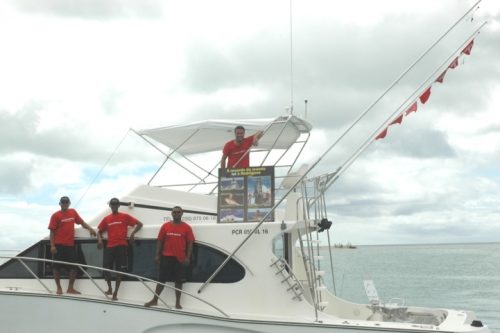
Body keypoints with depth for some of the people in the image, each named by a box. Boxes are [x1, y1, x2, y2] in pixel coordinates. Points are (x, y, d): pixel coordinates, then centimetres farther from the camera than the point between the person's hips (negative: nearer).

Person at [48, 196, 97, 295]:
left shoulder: (73, 212, 10)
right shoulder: (55, 215, -3)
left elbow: (82, 222, 16)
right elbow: (52, 231, -5)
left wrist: (90, 228, -1)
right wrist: (52, 245, -12)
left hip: (70, 245, 5)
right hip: (59, 245, -4)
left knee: (73, 267, 5)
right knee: (57, 267, 1)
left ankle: (71, 288, 16)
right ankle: (59, 288, 12)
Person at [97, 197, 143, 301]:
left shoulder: (125, 216, 5)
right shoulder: (106, 219, 12)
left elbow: (139, 224, 4)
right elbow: (99, 231, 19)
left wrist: (132, 234, -11)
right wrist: (99, 240, -3)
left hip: (121, 246, -2)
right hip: (109, 246, 3)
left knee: (119, 270, -2)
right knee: (106, 269, -2)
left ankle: (115, 293, 7)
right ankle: (109, 288, 24)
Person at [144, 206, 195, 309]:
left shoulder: (187, 227, 0)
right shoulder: (165, 226, 4)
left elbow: (190, 243, -1)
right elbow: (160, 241, 6)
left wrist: (188, 257, -8)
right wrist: (157, 255, 1)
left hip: (180, 258, -1)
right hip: (166, 257, 1)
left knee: (179, 280, 3)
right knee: (161, 279, 7)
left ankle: (177, 302, 10)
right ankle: (155, 300, 16)